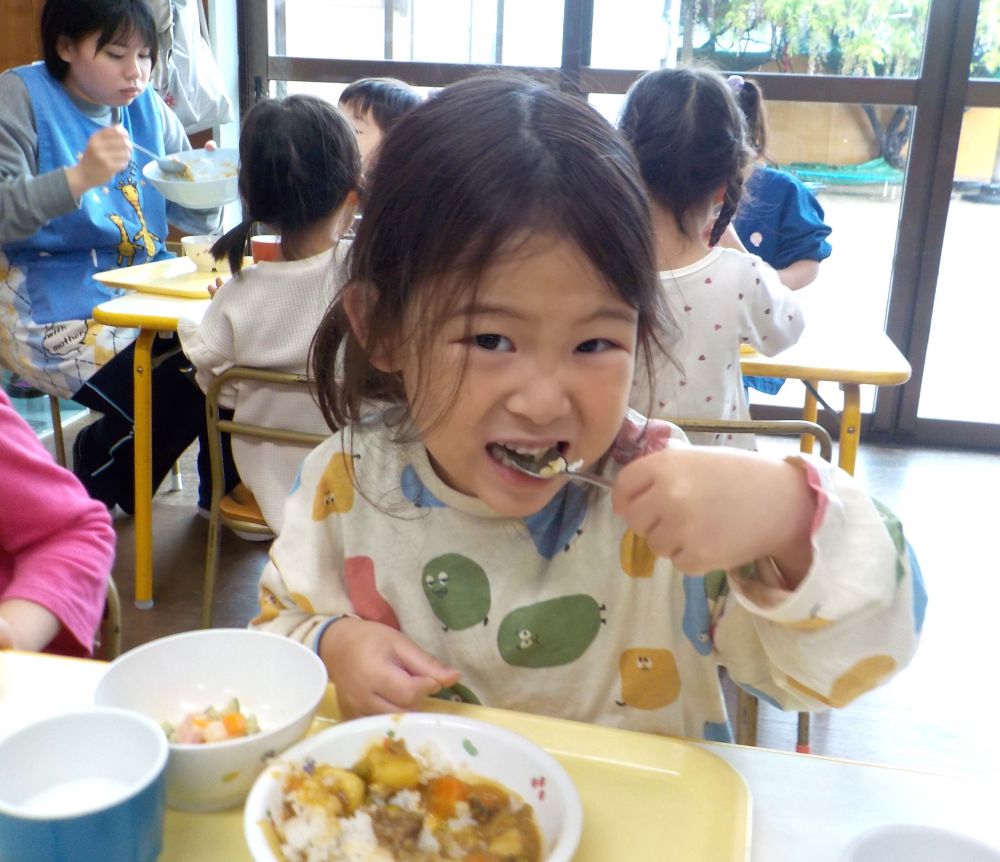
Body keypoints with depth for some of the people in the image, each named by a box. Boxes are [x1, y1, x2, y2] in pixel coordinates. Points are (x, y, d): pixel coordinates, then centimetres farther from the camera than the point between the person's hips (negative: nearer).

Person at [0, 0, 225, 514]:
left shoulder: (147, 108, 9)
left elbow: (196, 220, 12)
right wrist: (80, 177, -30)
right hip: (56, 311, -5)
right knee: (183, 394, -22)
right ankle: (103, 474, 10)